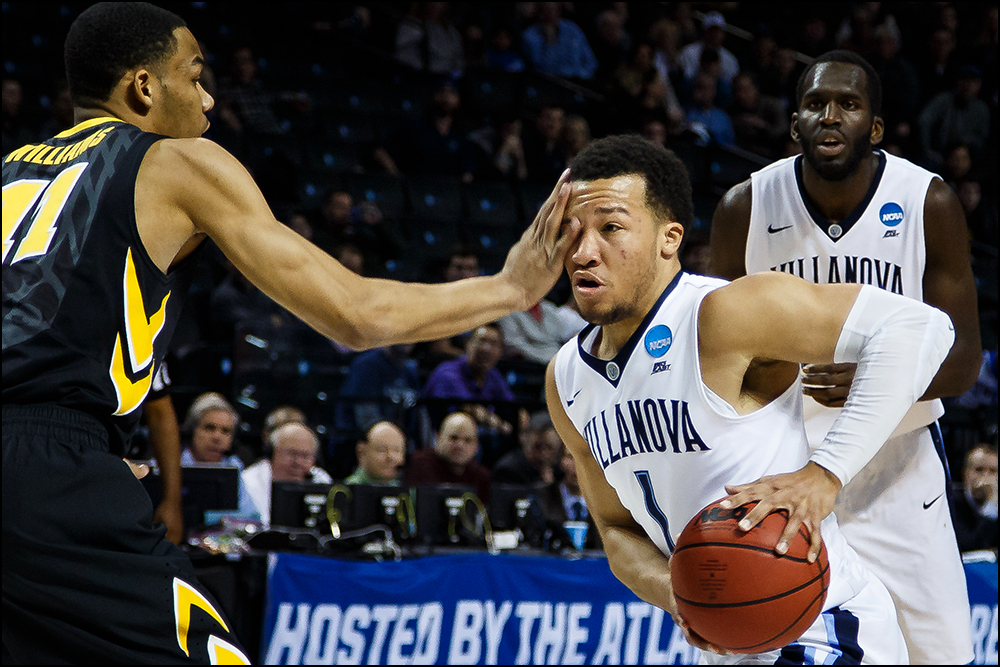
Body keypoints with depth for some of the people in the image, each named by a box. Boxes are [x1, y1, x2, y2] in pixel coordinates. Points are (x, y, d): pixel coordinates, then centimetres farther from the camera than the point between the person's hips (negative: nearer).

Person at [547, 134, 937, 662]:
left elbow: (918, 327, -25)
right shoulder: (567, 381, 4)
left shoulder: (720, 313, -20)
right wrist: (677, 596, -10)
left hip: (823, 634, -8)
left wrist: (823, 475, -32)